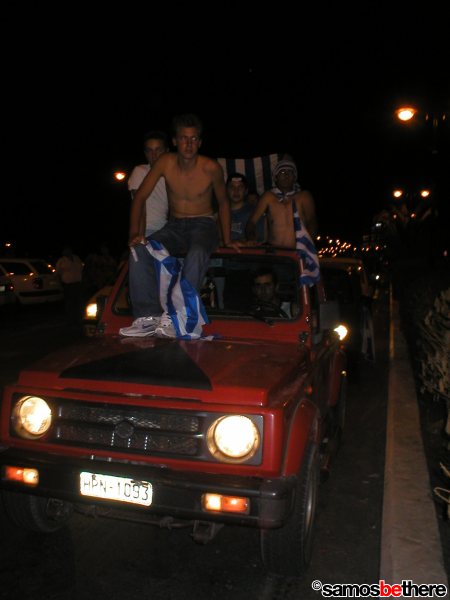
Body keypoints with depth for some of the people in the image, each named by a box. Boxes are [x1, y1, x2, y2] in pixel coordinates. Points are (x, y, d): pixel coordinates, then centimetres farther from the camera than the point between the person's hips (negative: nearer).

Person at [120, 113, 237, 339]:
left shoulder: (211, 168, -12)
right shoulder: (165, 162, -7)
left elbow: (223, 202, 4)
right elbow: (139, 197, -2)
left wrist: (227, 239, 3)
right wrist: (135, 233, -14)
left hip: (203, 225, -3)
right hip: (174, 226, 3)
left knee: (196, 254, -39)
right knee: (139, 251, -25)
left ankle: (175, 318, -41)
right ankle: (148, 317, -30)